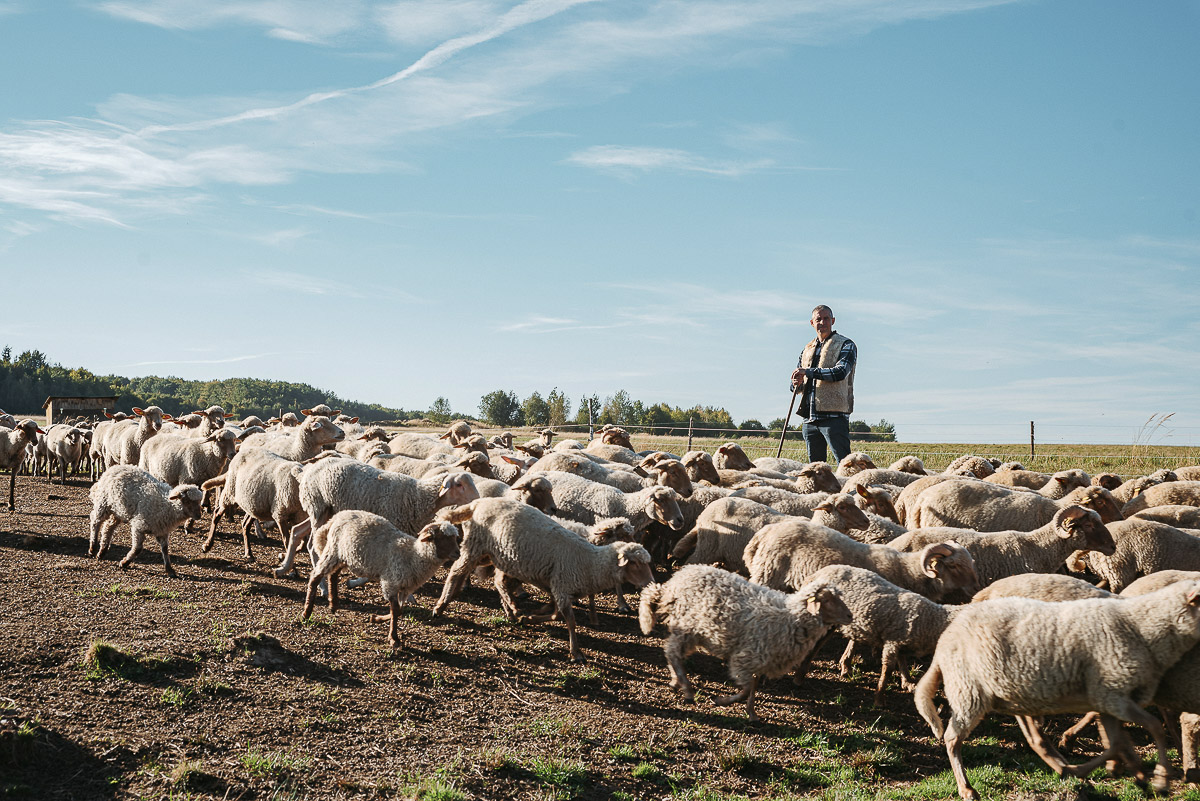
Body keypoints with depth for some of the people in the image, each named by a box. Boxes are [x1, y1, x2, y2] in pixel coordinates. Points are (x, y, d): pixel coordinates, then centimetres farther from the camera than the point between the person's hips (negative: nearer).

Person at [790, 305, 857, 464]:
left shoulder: (846, 345, 2)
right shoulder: (808, 349, 21)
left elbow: (840, 372, -15)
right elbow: (795, 382, 21)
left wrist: (809, 372, -17)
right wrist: (797, 383, -3)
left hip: (834, 415, -6)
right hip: (810, 418, 6)